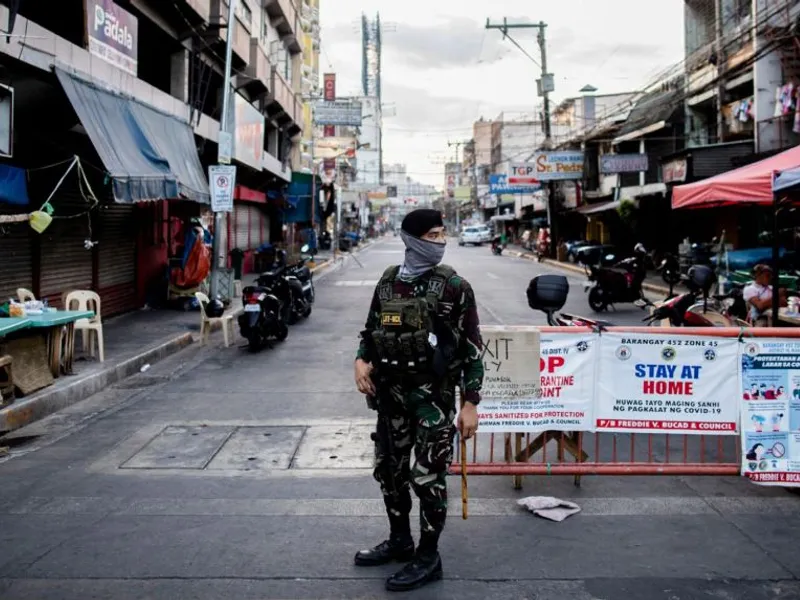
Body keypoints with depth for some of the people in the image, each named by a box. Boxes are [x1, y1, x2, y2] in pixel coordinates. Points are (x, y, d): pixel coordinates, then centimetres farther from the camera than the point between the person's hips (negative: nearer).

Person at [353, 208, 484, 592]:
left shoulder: (453, 286, -8)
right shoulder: (388, 281, 6)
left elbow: (471, 347, -8)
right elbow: (371, 329, 16)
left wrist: (471, 403, -12)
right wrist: (361, 360, -5)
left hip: (433, 395, -5)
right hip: (390, 392, 6)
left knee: (428, 476, -1)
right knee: (389, 469, 16)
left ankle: (428, 558, 14)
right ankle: (399, 541, 35)